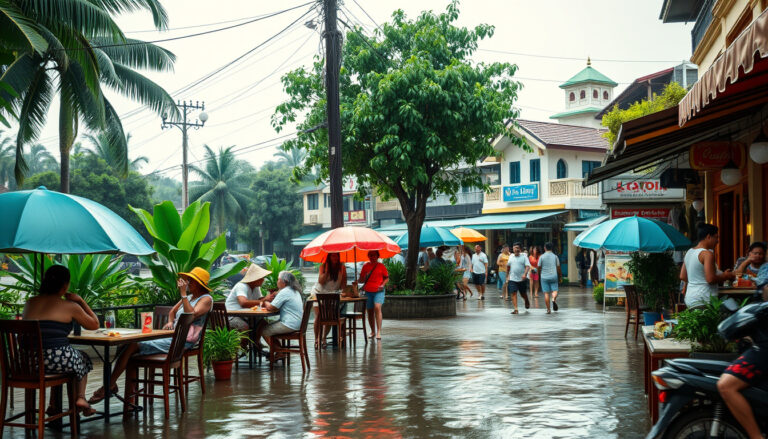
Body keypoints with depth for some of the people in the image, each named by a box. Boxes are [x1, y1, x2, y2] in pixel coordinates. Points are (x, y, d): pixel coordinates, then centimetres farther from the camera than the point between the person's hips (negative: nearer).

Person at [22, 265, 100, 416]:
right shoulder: (70, 306, -2)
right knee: (83, 359, 30)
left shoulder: (30, 303, 11)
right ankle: (80, 398, 22)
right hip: (58, 360, -5)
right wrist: (81, 301, 18)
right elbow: (95, 324, 12)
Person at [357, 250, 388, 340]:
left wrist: (382, 285, -5)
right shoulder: (366, 266, 10)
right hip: (368, 291, 3)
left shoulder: (381, 266, 6)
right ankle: (373, 331, 20)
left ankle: (378, 332, -21)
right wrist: (364, 277, -9)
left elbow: (386, 278, 12)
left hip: (378, 291, -3)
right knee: (370, 311, 5)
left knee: (377, 307, -21)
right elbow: (361, 280, 14)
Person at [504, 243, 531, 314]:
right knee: (513, 294, -10)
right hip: (512, 279, 2)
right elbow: (508, 266, 23)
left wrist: (525, 274, -33)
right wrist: (507, 275, 28)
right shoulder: (511, 256, 8)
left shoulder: (524, 256, -5)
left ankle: (527, 302, 45)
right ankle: (515, 309, -9)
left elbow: (528, 266, -16)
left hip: (522, 279, -2)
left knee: (523, 294, 12)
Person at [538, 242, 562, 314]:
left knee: (546, 293, 2)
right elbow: (558, 268, 5)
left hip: (544, 277, 0)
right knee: (554, 290, 8)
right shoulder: (555, 256, 3)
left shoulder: (542, 257, 0)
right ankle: (554, 299, -26)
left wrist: (539, 276, 18)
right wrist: (560, 277, 15)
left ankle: (548, 309, 1)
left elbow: (539, 268, 3)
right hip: (554, 276, 1)